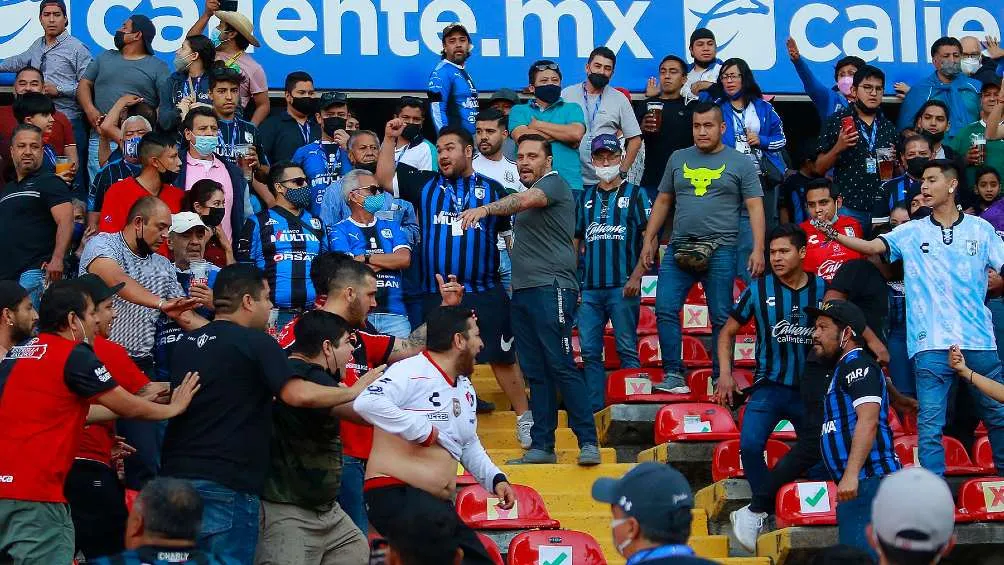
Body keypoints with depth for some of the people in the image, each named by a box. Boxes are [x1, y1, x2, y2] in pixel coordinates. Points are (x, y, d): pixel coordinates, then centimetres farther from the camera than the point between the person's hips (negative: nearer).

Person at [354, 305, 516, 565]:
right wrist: (424, 431, -21)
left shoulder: (465, 388, 19)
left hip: (438, 503, 10)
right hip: (397, 494, -10)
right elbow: (366, 403, -27)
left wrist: (495, 478, 15)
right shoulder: (411, 372, -11)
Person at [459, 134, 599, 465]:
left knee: (560, 365, -14)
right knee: (535, 372, 7)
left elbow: (525, 201, -25)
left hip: (551, 287, -9)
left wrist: (486, 209, -39)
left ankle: (588, 442, -12)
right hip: (523, 290, 9)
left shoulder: (553, 183, -4)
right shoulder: (528, 190, 23)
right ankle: (542, 446, 8)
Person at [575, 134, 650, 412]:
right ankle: (594, 409, 9)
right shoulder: (586, 197, 17)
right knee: (590, 352, 4)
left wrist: (636, 277, -12)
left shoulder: (635, 194, 5)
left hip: (623, 286, -4)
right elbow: (575, 241, 19)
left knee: (627, 349, -2)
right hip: (589, 287, 4)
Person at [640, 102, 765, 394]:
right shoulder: (678, 159, 14)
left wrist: (758, 249, -10)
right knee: (665, 310, -6)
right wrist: (648, 240, 13)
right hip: (679, 248, 3)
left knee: (722, 318, 0)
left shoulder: (740, 163, 4)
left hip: (720, 251, -3)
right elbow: (663, 202, 19)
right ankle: (674, 375, -1)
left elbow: (755, 207, 0)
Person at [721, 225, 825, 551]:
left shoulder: (823, 291, -1)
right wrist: (725, 375, -2)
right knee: (750, 445, -21)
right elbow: (728, 332, 8)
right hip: (769, 386, -1)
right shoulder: (758, 290, -1)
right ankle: (761, 507, 1)